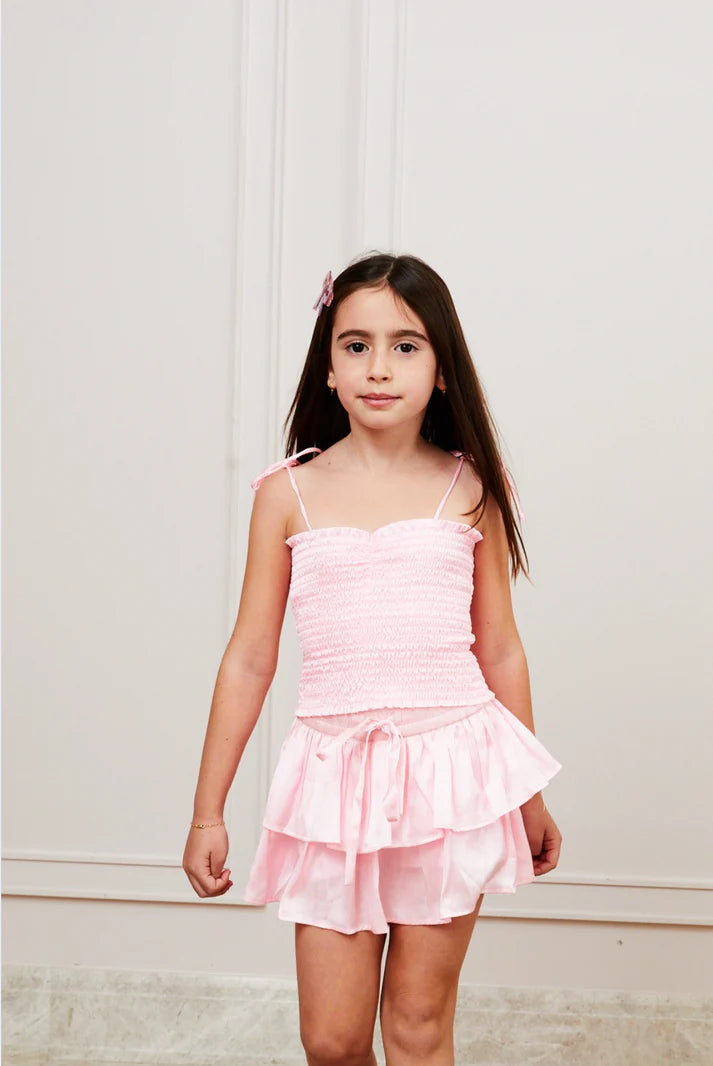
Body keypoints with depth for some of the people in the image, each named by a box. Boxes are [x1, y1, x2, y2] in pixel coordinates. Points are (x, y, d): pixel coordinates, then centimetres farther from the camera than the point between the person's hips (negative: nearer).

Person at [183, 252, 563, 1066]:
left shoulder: (468, 489, 2)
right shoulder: (289, 493, 1)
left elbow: (500, 650, 9)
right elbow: (249, 659, 4)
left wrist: (530, 796, 15)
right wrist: (207, 812, 6)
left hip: (451, 764, 0)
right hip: (337, 771, 0)